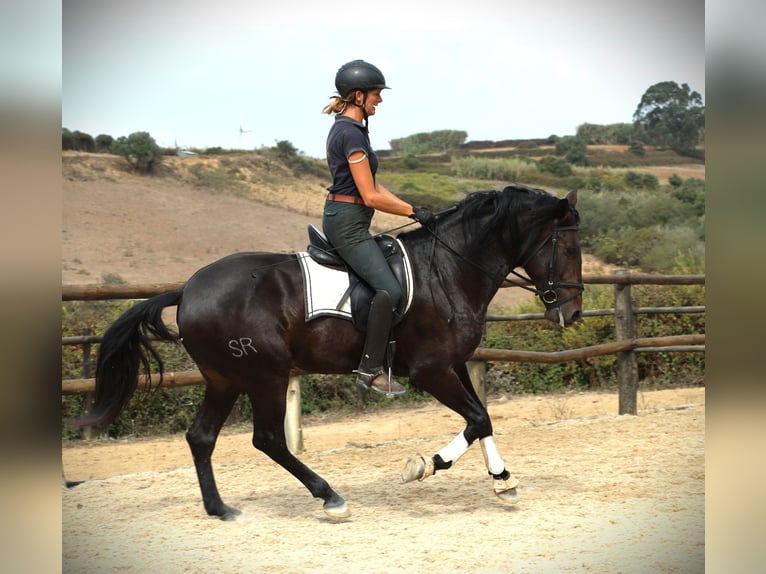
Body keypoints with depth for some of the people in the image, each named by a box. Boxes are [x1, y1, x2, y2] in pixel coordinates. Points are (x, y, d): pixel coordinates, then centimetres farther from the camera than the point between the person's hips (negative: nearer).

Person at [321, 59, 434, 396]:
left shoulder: (346, 128, 15)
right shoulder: (351, 133, -17)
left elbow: (372, 186, 17)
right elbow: (371, 196, -19)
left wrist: (411, 208, 9)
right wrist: (413, 212, -9)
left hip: (342, 219, 11)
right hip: (347, 222, -11)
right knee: (389, 289, -20)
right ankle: (370, 370, -17)